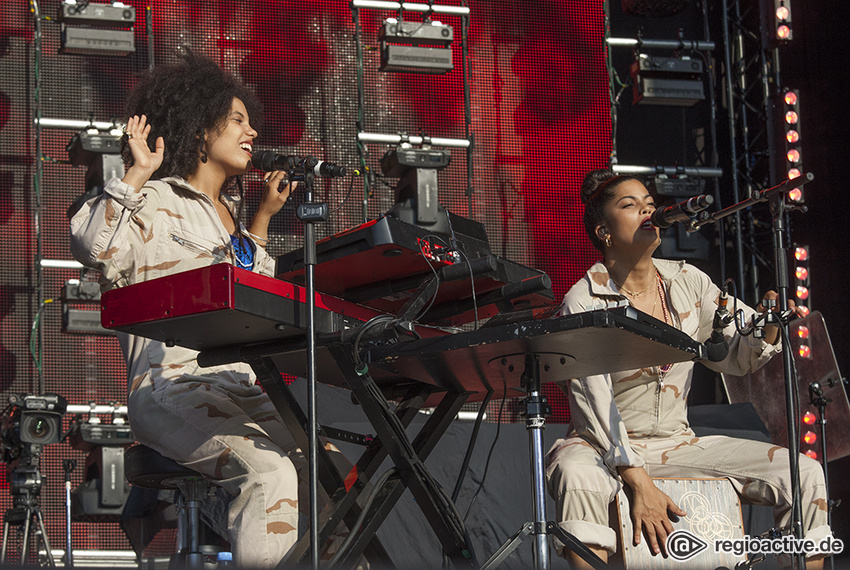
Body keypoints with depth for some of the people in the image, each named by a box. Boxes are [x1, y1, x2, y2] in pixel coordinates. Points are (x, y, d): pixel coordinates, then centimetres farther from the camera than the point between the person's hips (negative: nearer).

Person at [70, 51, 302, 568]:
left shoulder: (227, 214, 25)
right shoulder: (155, 202, 1)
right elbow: (94, 246, -20)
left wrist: (265, 215, 36)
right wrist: (138, 173, -13)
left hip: (244, 389, 8)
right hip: (174, 387, -8)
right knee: (270, 471, -32)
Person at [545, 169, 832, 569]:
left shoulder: (688, 283, 5)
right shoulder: (584, 302, -11)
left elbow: (737, 356, 8)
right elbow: (595, 404, -19)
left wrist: (767, 325, -15)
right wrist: (639, 483, -28)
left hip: (679, 444, 5)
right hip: (605, 447, -5)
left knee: (804, 473, -11)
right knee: (577, 476, -41)